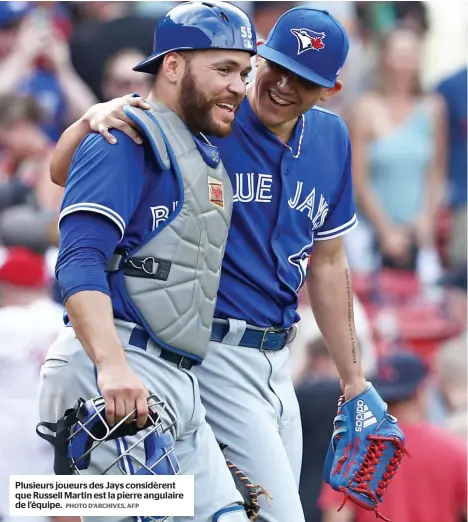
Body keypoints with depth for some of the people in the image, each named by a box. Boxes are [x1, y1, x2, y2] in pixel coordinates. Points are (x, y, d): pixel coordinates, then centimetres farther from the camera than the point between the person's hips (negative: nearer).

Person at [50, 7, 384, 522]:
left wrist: (353, 380, 20)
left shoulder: (331, 139, 8)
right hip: (212, 354, -7)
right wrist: (95, 117, -35)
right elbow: (63, 172, -13)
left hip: (275, 358, 7)